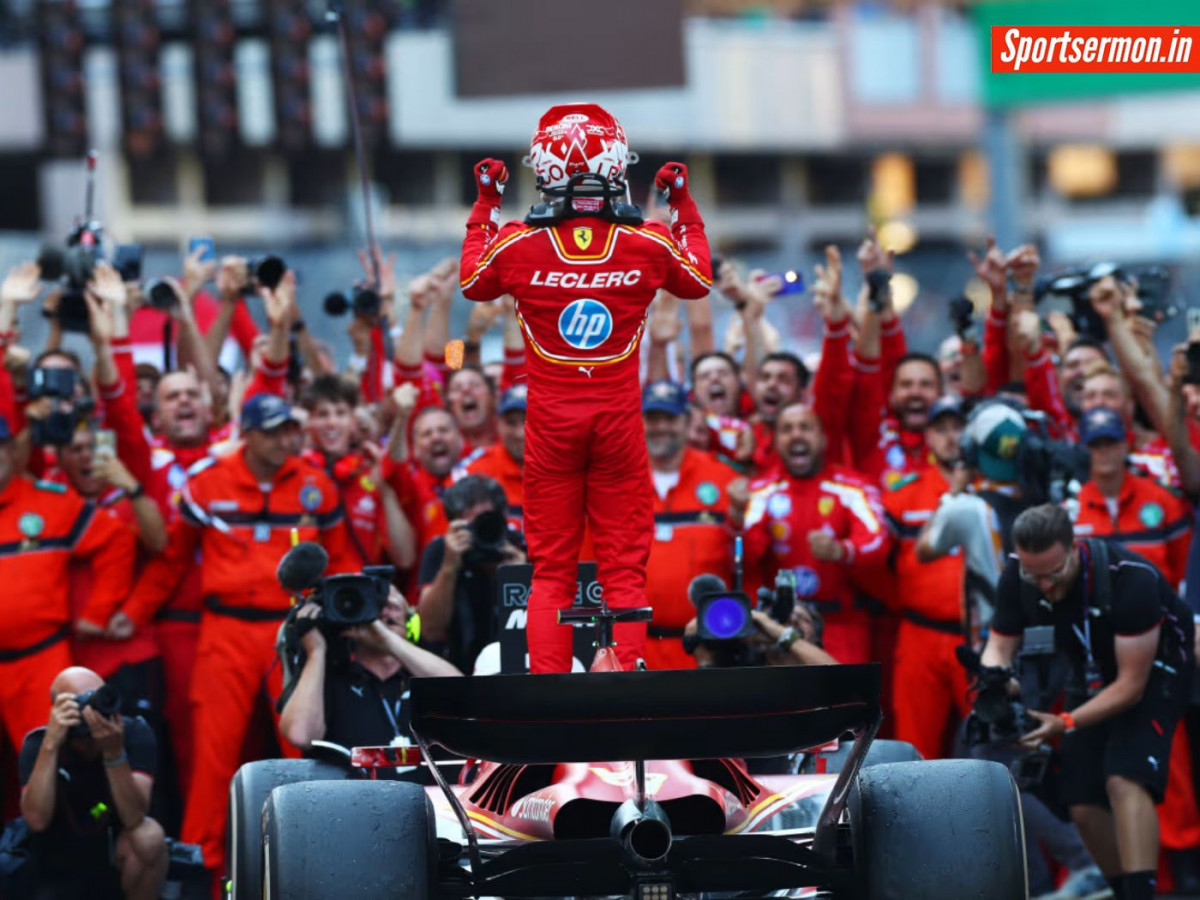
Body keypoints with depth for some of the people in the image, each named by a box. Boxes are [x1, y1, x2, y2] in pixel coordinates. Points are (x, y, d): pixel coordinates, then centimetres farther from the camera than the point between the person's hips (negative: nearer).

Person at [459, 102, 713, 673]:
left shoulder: (518, 245, -9)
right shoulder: (650, 244, -8)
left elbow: (472, 283, 14)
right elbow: (699, 281, 15)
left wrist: (485, 205, 22)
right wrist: (683, 205, 24)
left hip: (550, 422, 0)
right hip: (618, 420, 0)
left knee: (551, 570, 7)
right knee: (624, 567, 5)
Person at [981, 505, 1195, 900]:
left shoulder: (1132, 579, -34)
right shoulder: (1017, 577, -18)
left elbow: (1131, 686, -30)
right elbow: (999, 647, -8)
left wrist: (1066, 724, -38)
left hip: (1153, 671, -6)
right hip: (1093, 674, 6)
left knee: (1125, 782, -28)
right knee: (1082, 806, -3)